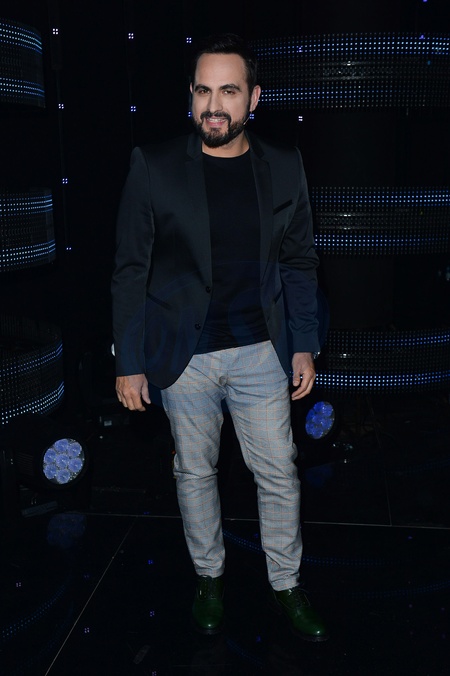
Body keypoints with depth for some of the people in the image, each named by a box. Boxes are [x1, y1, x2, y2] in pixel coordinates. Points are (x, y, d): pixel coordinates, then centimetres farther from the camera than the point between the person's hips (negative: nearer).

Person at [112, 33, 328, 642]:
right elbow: (130, 270, -4)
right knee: (195, 471, 14)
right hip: (184, 357, -1)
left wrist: (304, 346, 3)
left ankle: (286, 586, 31)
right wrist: (129, 363, -5)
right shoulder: (154, 167, -6)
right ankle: (209, 576, 37)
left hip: (261, 352, 1)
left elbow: (299, 263, 7)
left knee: (279, 475, 9)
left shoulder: (284, 168, 0)